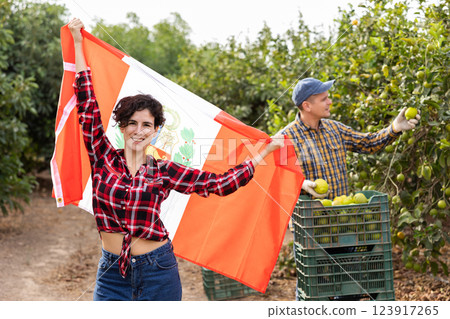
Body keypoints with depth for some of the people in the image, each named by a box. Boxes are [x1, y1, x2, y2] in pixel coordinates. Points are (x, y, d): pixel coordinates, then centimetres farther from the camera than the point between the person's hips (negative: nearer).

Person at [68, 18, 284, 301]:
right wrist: (78, 43, 2)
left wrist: (267, 150, 4)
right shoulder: (104, 158, 1)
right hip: (112, 274, 0)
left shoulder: (163, 171, 1)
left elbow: (220, 183, 1)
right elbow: (88, 105, -1)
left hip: (157, 272, 0)